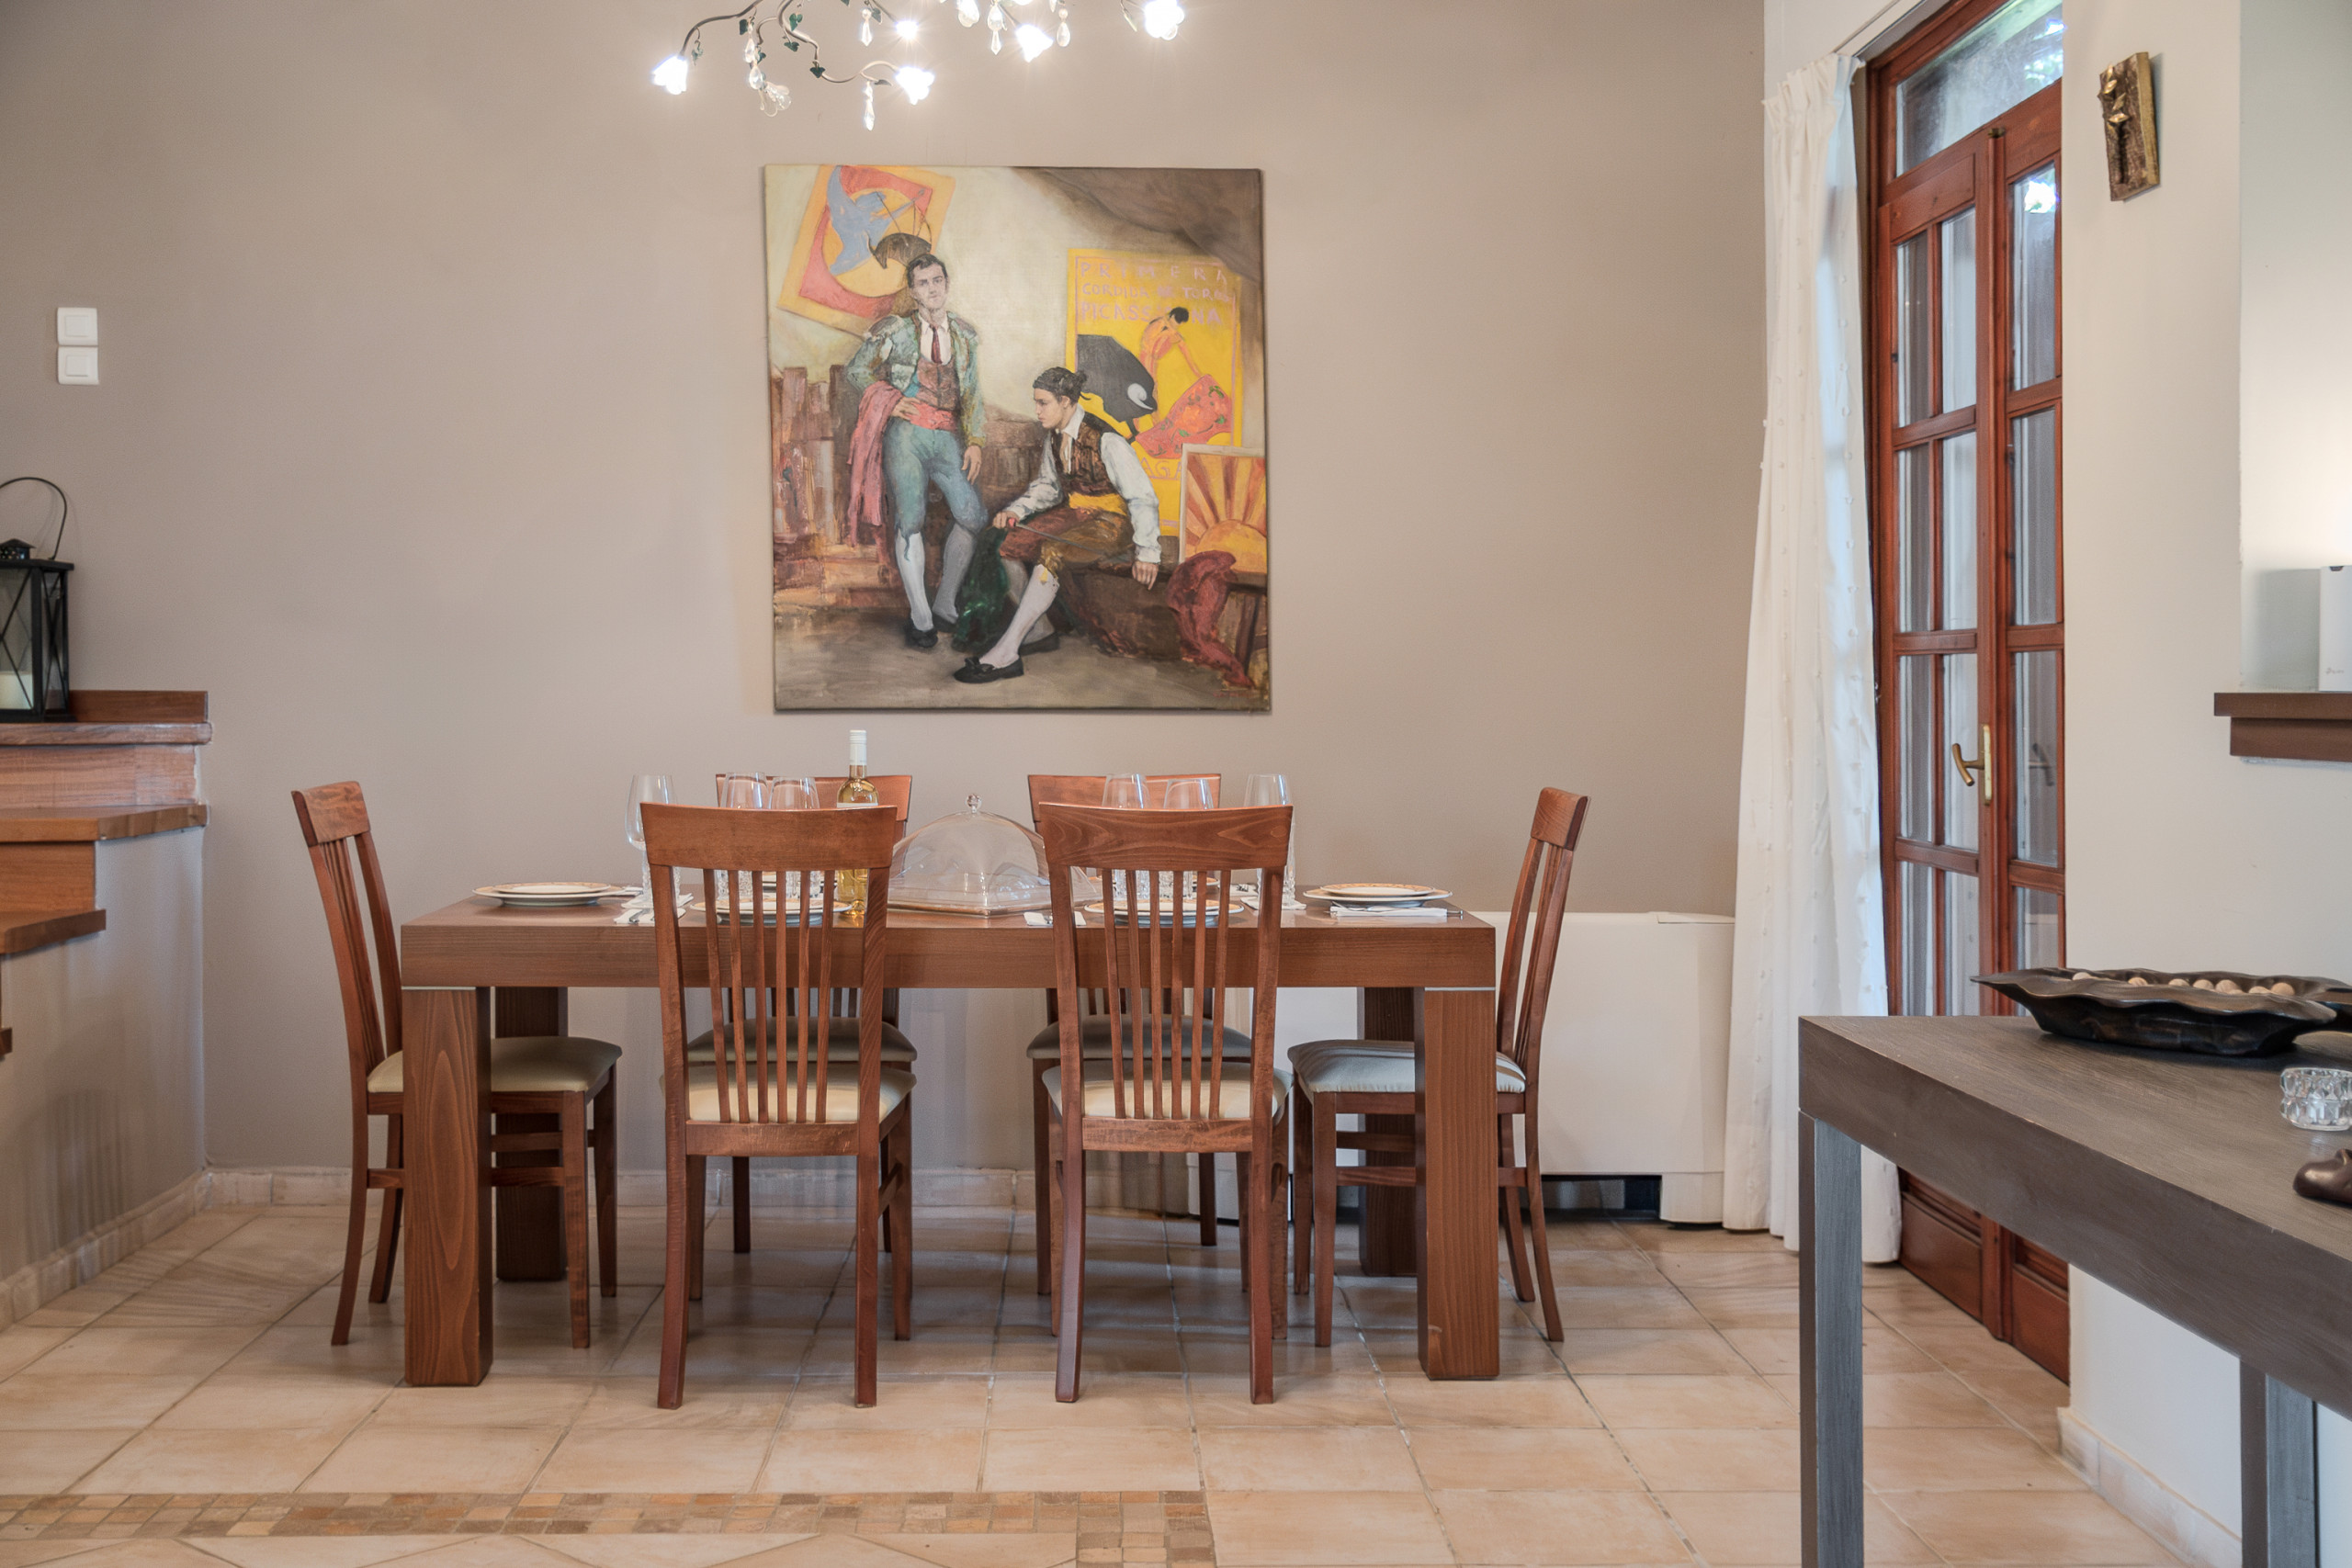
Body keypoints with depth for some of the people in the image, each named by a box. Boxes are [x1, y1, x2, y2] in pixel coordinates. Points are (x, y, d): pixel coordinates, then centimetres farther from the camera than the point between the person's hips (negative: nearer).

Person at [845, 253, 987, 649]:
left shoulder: (966, 335, 13)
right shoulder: (895, 330, 3)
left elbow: (971, 392, 15)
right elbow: (858, 369, 10)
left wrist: (974, 441, 6)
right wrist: (886, 402, -2)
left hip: (947, 438, 3)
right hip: (907, 434, -3)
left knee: (973, 516, -7)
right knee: (909, 522, -7)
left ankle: (945, 603, 9)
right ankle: (920, 617, 0)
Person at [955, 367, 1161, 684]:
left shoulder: (1106, 441, -18)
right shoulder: (1054, 436, 5)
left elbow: (1143, 497, -17)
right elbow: (1047, 485, 20)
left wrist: (1147, 552, -20)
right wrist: (1016, 510, 1)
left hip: (1111, 521, -8)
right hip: (1072, 512, 8)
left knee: (1052, 555, -33)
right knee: (1009, 547, -13)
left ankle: (1005, 655, -34)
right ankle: (1037, 630, 2)